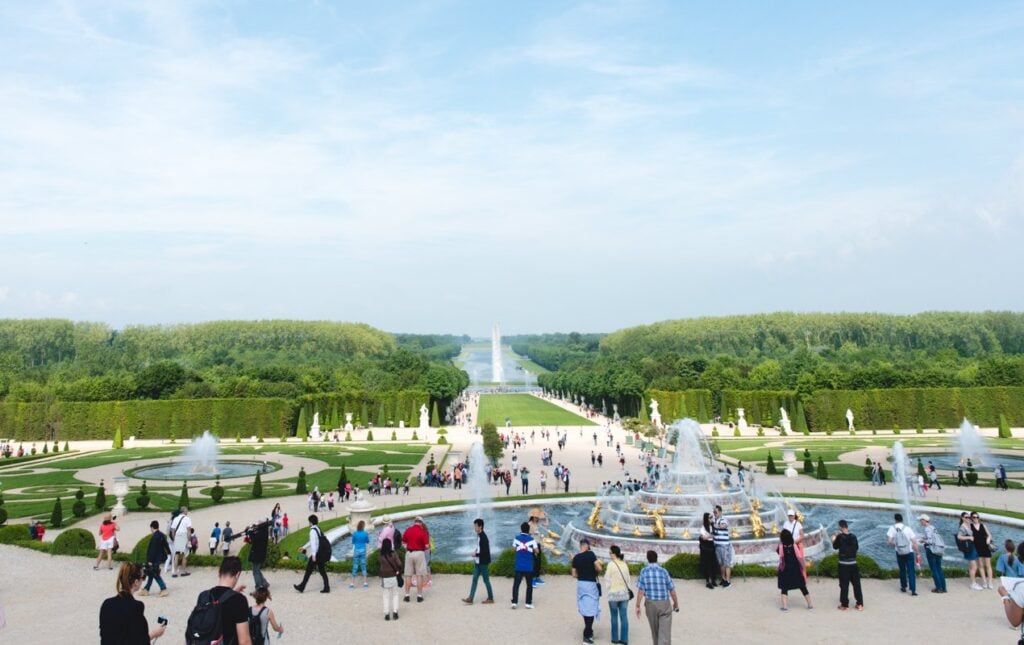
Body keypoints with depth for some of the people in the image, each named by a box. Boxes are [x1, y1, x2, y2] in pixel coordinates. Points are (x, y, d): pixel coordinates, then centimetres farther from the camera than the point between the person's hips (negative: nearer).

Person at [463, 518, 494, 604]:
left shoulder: (483, 537, -20)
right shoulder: (479, 536, 9)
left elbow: (486, 551, -23)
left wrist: (476, 554, -15)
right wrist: (476, 550, 4)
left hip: (483, 562, -9)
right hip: (478, 562, 9)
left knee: (486, 580, 2)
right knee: (474, 579, 5)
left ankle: (490, 599, 13)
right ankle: (470, 598, 5)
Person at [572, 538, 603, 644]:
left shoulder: (575, 557, 2)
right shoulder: (591, 554, -13)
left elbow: (574, 575, 6)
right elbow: (599, 568, -18)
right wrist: (594, 571, 3)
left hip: (580, 584, 6)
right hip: (590, 584, -6)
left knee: (584, 608, 16)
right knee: (591, 609, 0)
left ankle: (589, 632, 28)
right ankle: (586, 635, -2)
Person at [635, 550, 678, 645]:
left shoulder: (644, 572, -4)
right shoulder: (663, 572, -6)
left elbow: (641, 591, -10)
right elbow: (672, 590, -1)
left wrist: (638, 606, -5)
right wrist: (676, 603, 15)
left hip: (650, 604, 2)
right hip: (664, 604, -1)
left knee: (655, 632, 20)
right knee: (665, 632, -3)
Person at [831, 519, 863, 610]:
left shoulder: (840, 537, -10)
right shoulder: (853, 536, -1)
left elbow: (835, 547, 5)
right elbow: (857, 547, 13)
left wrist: (834, 539, 22)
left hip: (843, 564, -3)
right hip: (853, 563, 3)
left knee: (844, 585, 3)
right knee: (856, 583, 11)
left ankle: (844, 605, 7)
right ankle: (860, 604, 14)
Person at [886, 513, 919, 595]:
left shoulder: (892, 528, -5)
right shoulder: (908, 528, -5)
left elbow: (889, 541, -14)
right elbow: (914, 542, -7)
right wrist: (917, 554, 0)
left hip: (899, 553, 1)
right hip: (909, 552, -1)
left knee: (902, 570, 18)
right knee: (911, 571, 1)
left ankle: (904, 587, 28)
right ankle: (913, 590, -6)